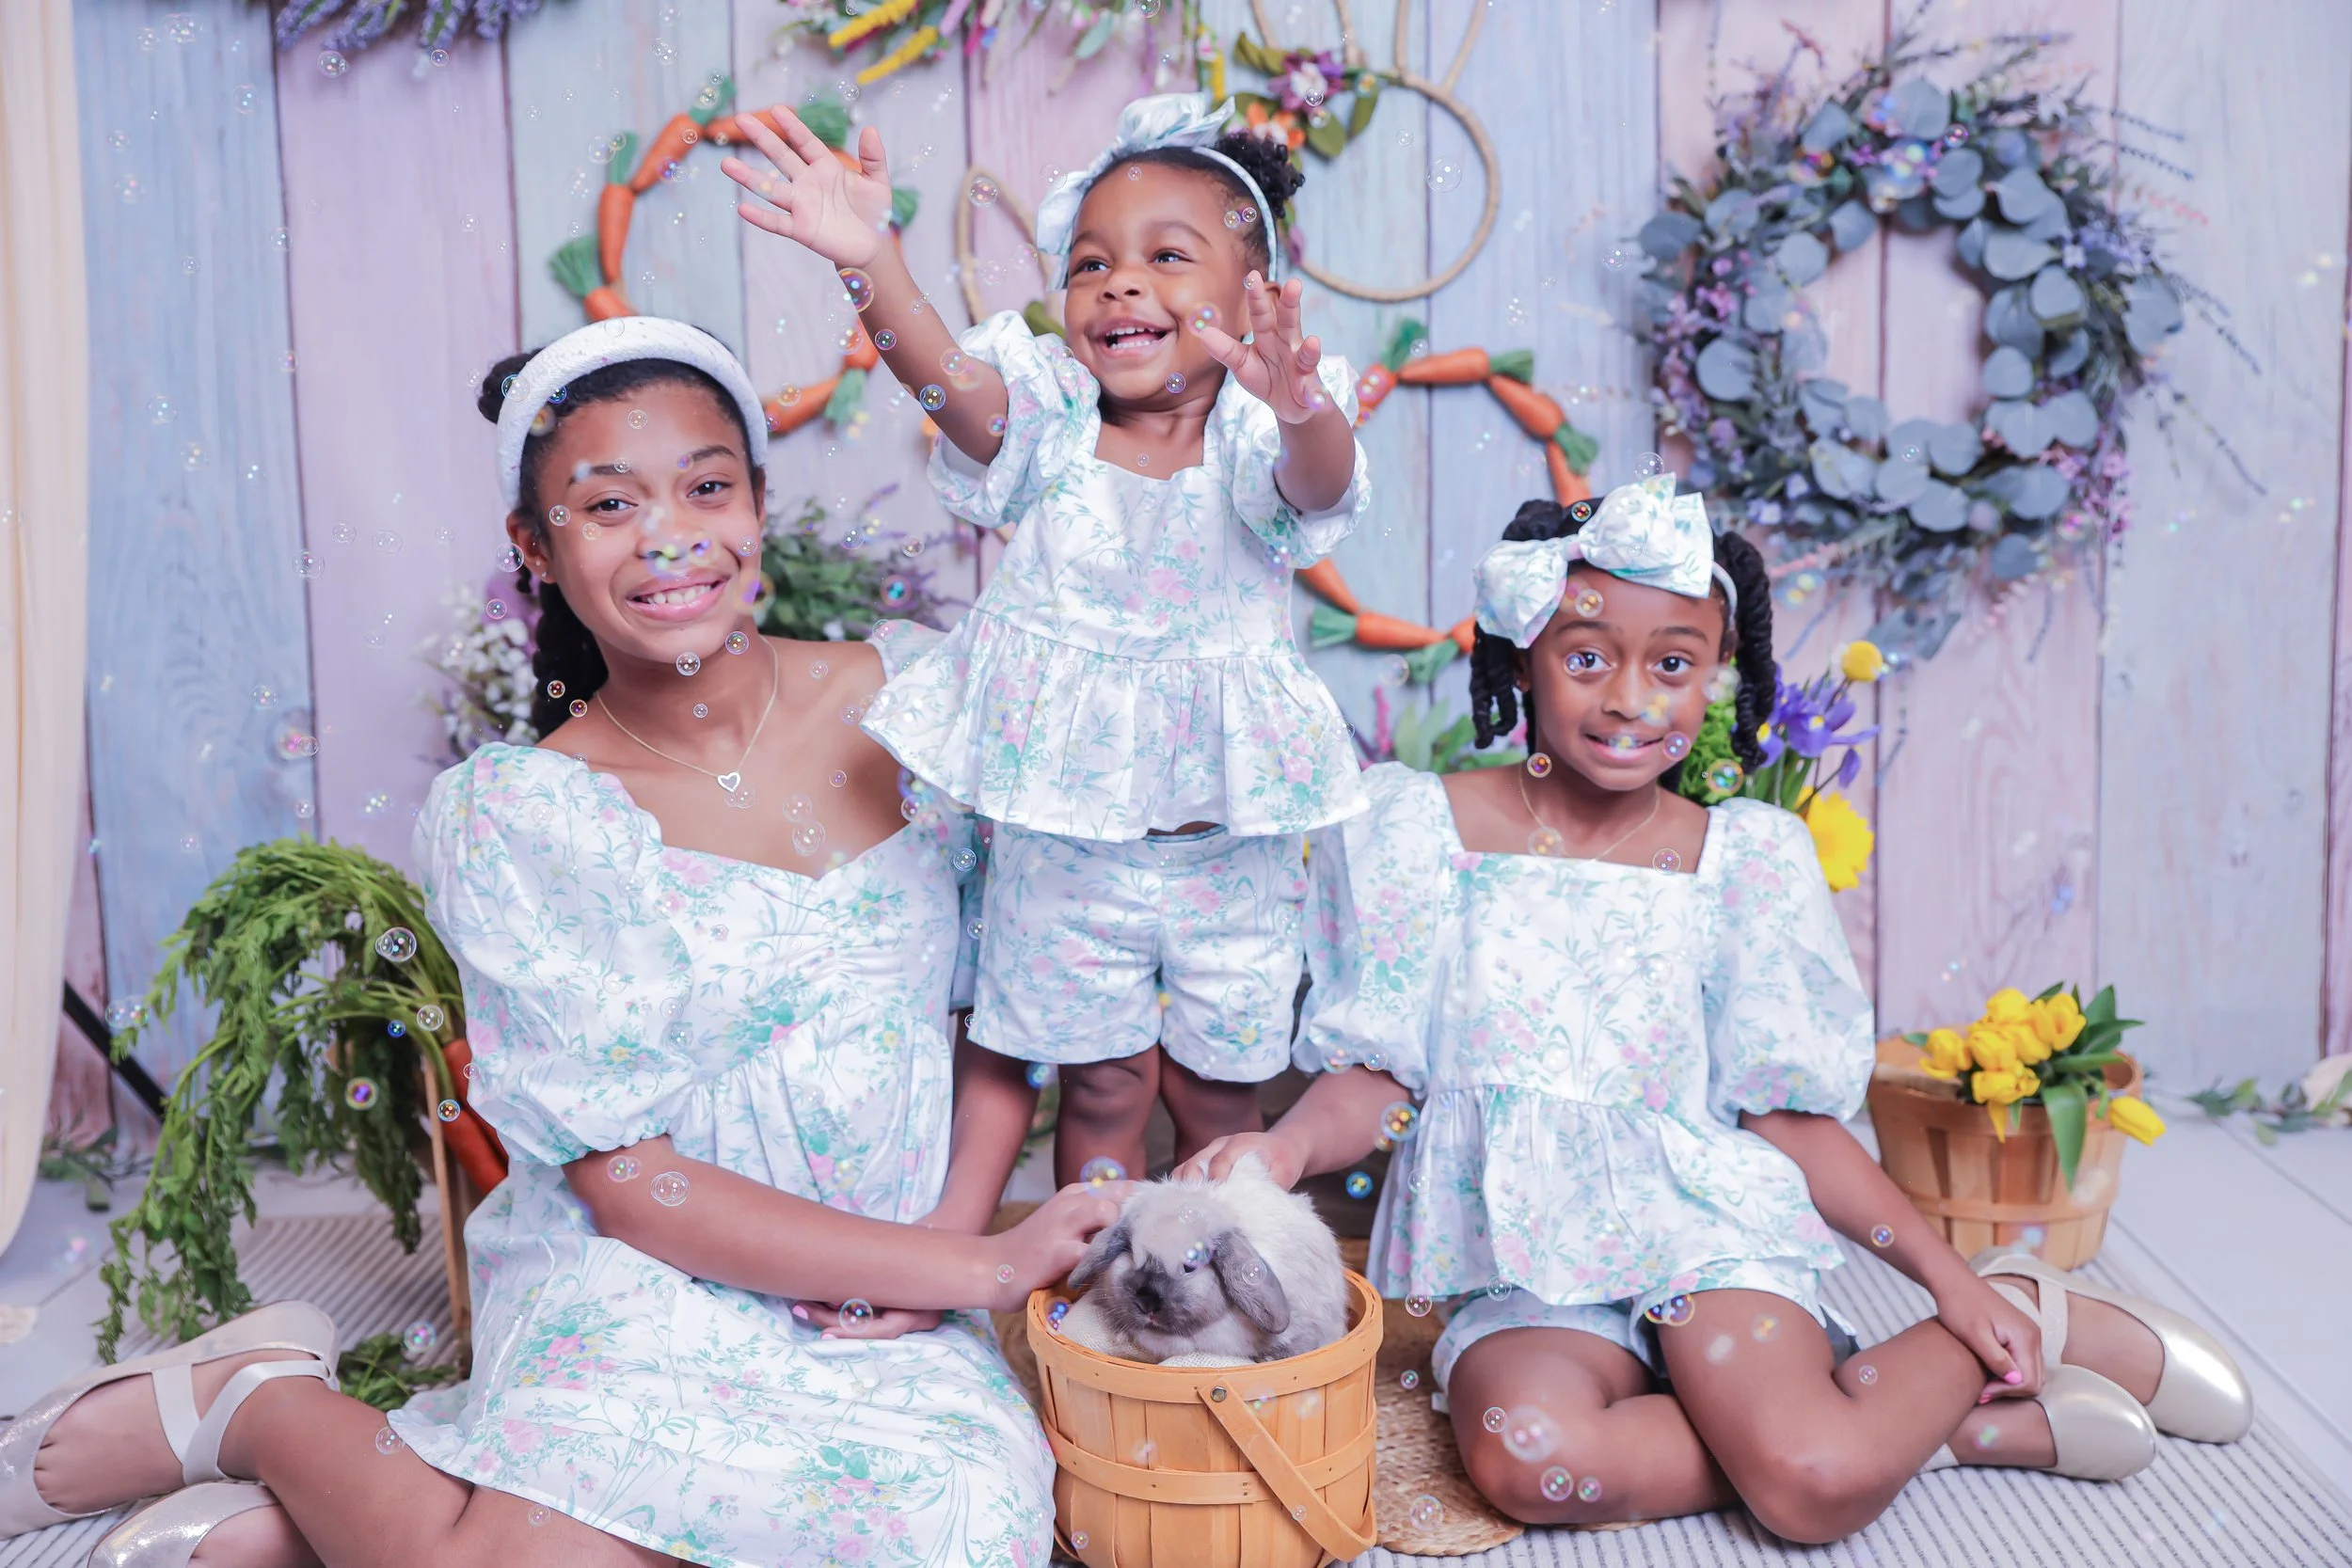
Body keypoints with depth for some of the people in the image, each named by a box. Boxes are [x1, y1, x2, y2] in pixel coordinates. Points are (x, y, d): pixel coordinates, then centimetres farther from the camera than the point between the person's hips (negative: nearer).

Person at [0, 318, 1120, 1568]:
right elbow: (630, 1180, -11)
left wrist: (959, 1221, -9)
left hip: (890, 1317, 5)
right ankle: (258, 1397, 6)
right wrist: (973, 1271, -14)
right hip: (644, 1288, -4)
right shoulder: (512, 820, -9)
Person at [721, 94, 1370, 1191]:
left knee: (1216, 1094, 16)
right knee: (1102, 1088, 14)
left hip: (1228, 848, 0)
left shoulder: (1256, 440, -10)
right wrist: (869, 262, -44)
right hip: (1063, 843, 1)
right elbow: (946, 375, -25)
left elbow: (1320, 483, -31)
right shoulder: (1045, 430, -6)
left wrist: (1305, 409, -55)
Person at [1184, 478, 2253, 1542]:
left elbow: (1788, 1112, 5)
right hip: (1521, 1264, 1)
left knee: (1819, 1485, -28)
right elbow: (1373, 1076, -1)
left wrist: (1948, 1275, 0)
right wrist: (1288, 1145, -22)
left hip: (1704, 1225, -1)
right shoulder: (1422, 826, -1)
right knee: (1530, 1460, -31)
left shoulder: (1743, 858, 2)